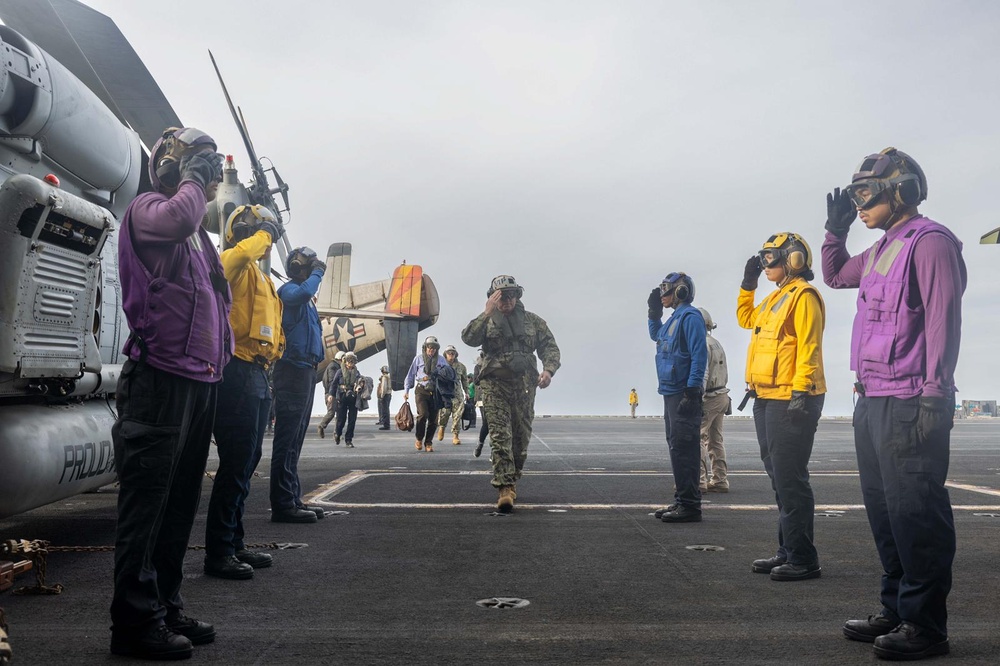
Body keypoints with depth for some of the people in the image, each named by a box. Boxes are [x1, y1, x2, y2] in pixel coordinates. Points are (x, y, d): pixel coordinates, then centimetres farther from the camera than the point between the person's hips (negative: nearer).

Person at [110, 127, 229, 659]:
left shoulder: (200, 235, 23)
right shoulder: (147, 208, -3)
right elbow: (179, 217, -28)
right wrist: (192, 178, -8)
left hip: (201, 380, 9)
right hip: (162, 378, -9)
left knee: (181, 501, 13)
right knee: (147, 499, -5)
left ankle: (166, 608, 24)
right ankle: (135, 622, 4)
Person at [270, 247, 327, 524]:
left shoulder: (306, 300, 22)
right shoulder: (288, 289, -5)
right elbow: (302, 293, -28)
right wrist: (317, 272, -15)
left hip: (305, 370, 10)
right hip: (293, 369, -10)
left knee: (295, 439, 12)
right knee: (287, 439, -10)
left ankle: (293, 499, 18)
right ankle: (283, 505, -10)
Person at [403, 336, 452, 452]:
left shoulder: (441, 360, 12)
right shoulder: (418, 358, 7)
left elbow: (449, 372, 17)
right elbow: (411, 375, 9)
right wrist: (406, 390, 4)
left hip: (435, 392, 3)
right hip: (421, 390, -2)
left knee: (433, 419, 1)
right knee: (423, 414, -18)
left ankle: (428, 443, 14)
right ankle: (419, 439, 3)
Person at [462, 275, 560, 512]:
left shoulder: (533, 321, 13)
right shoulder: (486, 321, 8)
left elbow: (550, 347, 9)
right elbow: (469, 338, -9)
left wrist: (548, 369, -10)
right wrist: (487, 313, -16)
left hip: (524, 386, 2)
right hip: (494, 384, -2)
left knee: (521, 438, 8)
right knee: (500, 436, -11)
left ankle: (511, 481, 26)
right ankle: (504, 489, -15)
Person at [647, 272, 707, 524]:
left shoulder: (690, 316, -11)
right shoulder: (674, 318, 17)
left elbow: (699, 355, -19)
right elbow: (655, 335, 37)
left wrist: (692, 391, -23)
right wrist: (654, 312, 23)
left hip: (683, 394, -10)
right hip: (671, 393, 10)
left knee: (684, 449, -9)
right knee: (676, 447, 13)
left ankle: (690, 505, -6)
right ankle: (681, 500, 20)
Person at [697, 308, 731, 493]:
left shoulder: (702, 344, -13)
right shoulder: (717, 344, 18)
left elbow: (702, 375, -21)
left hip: (709, 398, -9)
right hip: (722, 396, 9)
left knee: (697, 437, -7)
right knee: (715, 439, 12)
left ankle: (699, 480, -9)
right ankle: (720, 481, 13)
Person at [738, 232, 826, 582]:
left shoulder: (803, 296, -9)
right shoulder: (774, 298, 19)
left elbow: (809, 347, -18)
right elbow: (746, 318, 37)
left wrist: (801, 391, -24)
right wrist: (747, 285, 26)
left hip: (790, 399, -10)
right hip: (766, 399, 10)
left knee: (790, 480, -9)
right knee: (779, 478, 14)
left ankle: (803, 559, -2)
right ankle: (787, 551, 22)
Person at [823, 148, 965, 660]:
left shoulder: (930, 242, -9)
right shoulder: (880, 252, 18)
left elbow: (942, 320, -16)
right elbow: (834, 274, 35)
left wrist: (934, 395, -20)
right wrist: (835, 228, 21)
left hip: (909, 403, -10)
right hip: (872, 401, 10)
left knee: (915, 513, -5)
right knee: (883, 511, 14)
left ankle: (925, 624, 4)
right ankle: (897, 610, 24)